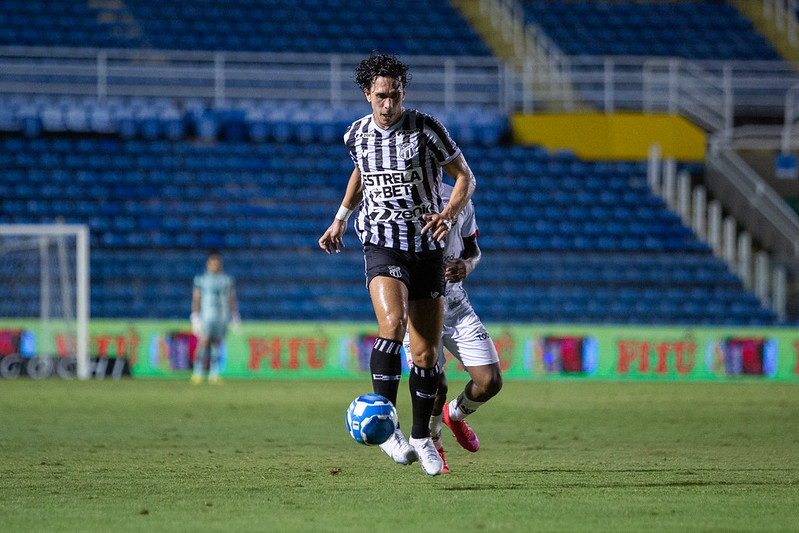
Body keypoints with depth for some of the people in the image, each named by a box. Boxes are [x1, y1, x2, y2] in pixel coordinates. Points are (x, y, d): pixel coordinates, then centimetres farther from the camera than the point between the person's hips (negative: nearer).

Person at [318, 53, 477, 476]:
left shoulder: (426, 129, -7)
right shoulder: (356, 135, 3)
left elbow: (465, 177, -2)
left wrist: (448, 214, -19)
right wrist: (340, 219, 23)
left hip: (427, 247, 0)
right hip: (382, 246, 0)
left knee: (426, 352, 4)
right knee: (393, 324, -28)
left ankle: (421, 436, 21)